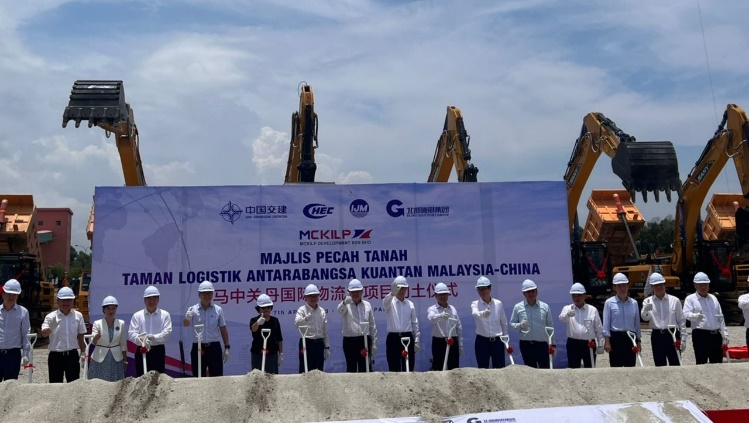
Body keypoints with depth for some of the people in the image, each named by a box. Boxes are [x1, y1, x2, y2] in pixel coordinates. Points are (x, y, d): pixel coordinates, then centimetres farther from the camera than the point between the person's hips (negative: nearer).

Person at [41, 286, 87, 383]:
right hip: (56, 356, -2)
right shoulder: (51, 317, -5)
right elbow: (44, 333, -22)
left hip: (72, 356, 2)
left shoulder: (78, 316, 2)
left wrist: (83, 354, 5)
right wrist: (51, 327, -43)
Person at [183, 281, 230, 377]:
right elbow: (185, 324, -20)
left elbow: (223, 329, 8)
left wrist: (227, 347, 4)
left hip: (214, 347, 1)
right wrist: (187, 318, -44)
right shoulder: (193, 309, -2)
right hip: (198, 348, -1)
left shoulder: (218, 310, 3)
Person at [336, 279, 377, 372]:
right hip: (350, 341, -3)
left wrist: (374, 343, 9)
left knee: (364, 368, 7)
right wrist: (344, 302, -50)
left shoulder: (367, 305, 8)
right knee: (351, 369, 3)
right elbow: (340, 311, -28)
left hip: (365, 340, 3)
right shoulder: (346, 305, -2)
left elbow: (372, 325, 12)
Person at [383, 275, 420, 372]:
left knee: (408, 369, 5)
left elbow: (415, 323, 11)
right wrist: (392, 293, -48)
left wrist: (416, 341, 6)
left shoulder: (410, 304, 9)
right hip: (393, 338, -2)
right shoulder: (390, 303, 0)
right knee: (394, 369, 2)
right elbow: (385, 302, -26)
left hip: (407, 338, 2)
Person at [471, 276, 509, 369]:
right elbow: (475, 314, -27)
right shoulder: (475, 304, -2)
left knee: (500, 369, 3)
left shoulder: (498, 303, 3)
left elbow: (504, 323, 10)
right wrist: (483, 313, -49)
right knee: (482, 369, 4)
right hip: (482, 341, -1)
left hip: (497, 341, 1)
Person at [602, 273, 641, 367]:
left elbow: (637, 323, 12)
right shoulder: (609, 303, -2)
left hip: (630, 337, 3)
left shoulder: (634, 303, 8)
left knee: (630, 367, 7)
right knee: (616, 367, 1)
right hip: (616, 337, -3)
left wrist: (638, 341, 10)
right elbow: (606, 323, -4)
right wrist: (607, 341, -9)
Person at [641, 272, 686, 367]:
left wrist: (683, 339, 1)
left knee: (675, 364, -1)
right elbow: (645, 317, -14)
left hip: (672, 335, -1)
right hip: (657, 337, 1)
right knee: (659, 366, 7)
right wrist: (646, 310, -38)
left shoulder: (675, 300, 5)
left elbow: (681, 321, 7)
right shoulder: (648, 302, 4)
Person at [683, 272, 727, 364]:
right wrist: (696, 316, -35)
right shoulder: (690, 299, 1)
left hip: (716, 335, 6)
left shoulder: (713, 298, 18)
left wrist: (725, 333, 15)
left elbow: (721, 317, 21)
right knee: (701, 363, -6)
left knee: (718, 363, 9)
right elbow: (686, 314, -14)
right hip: (700, 335, -5)